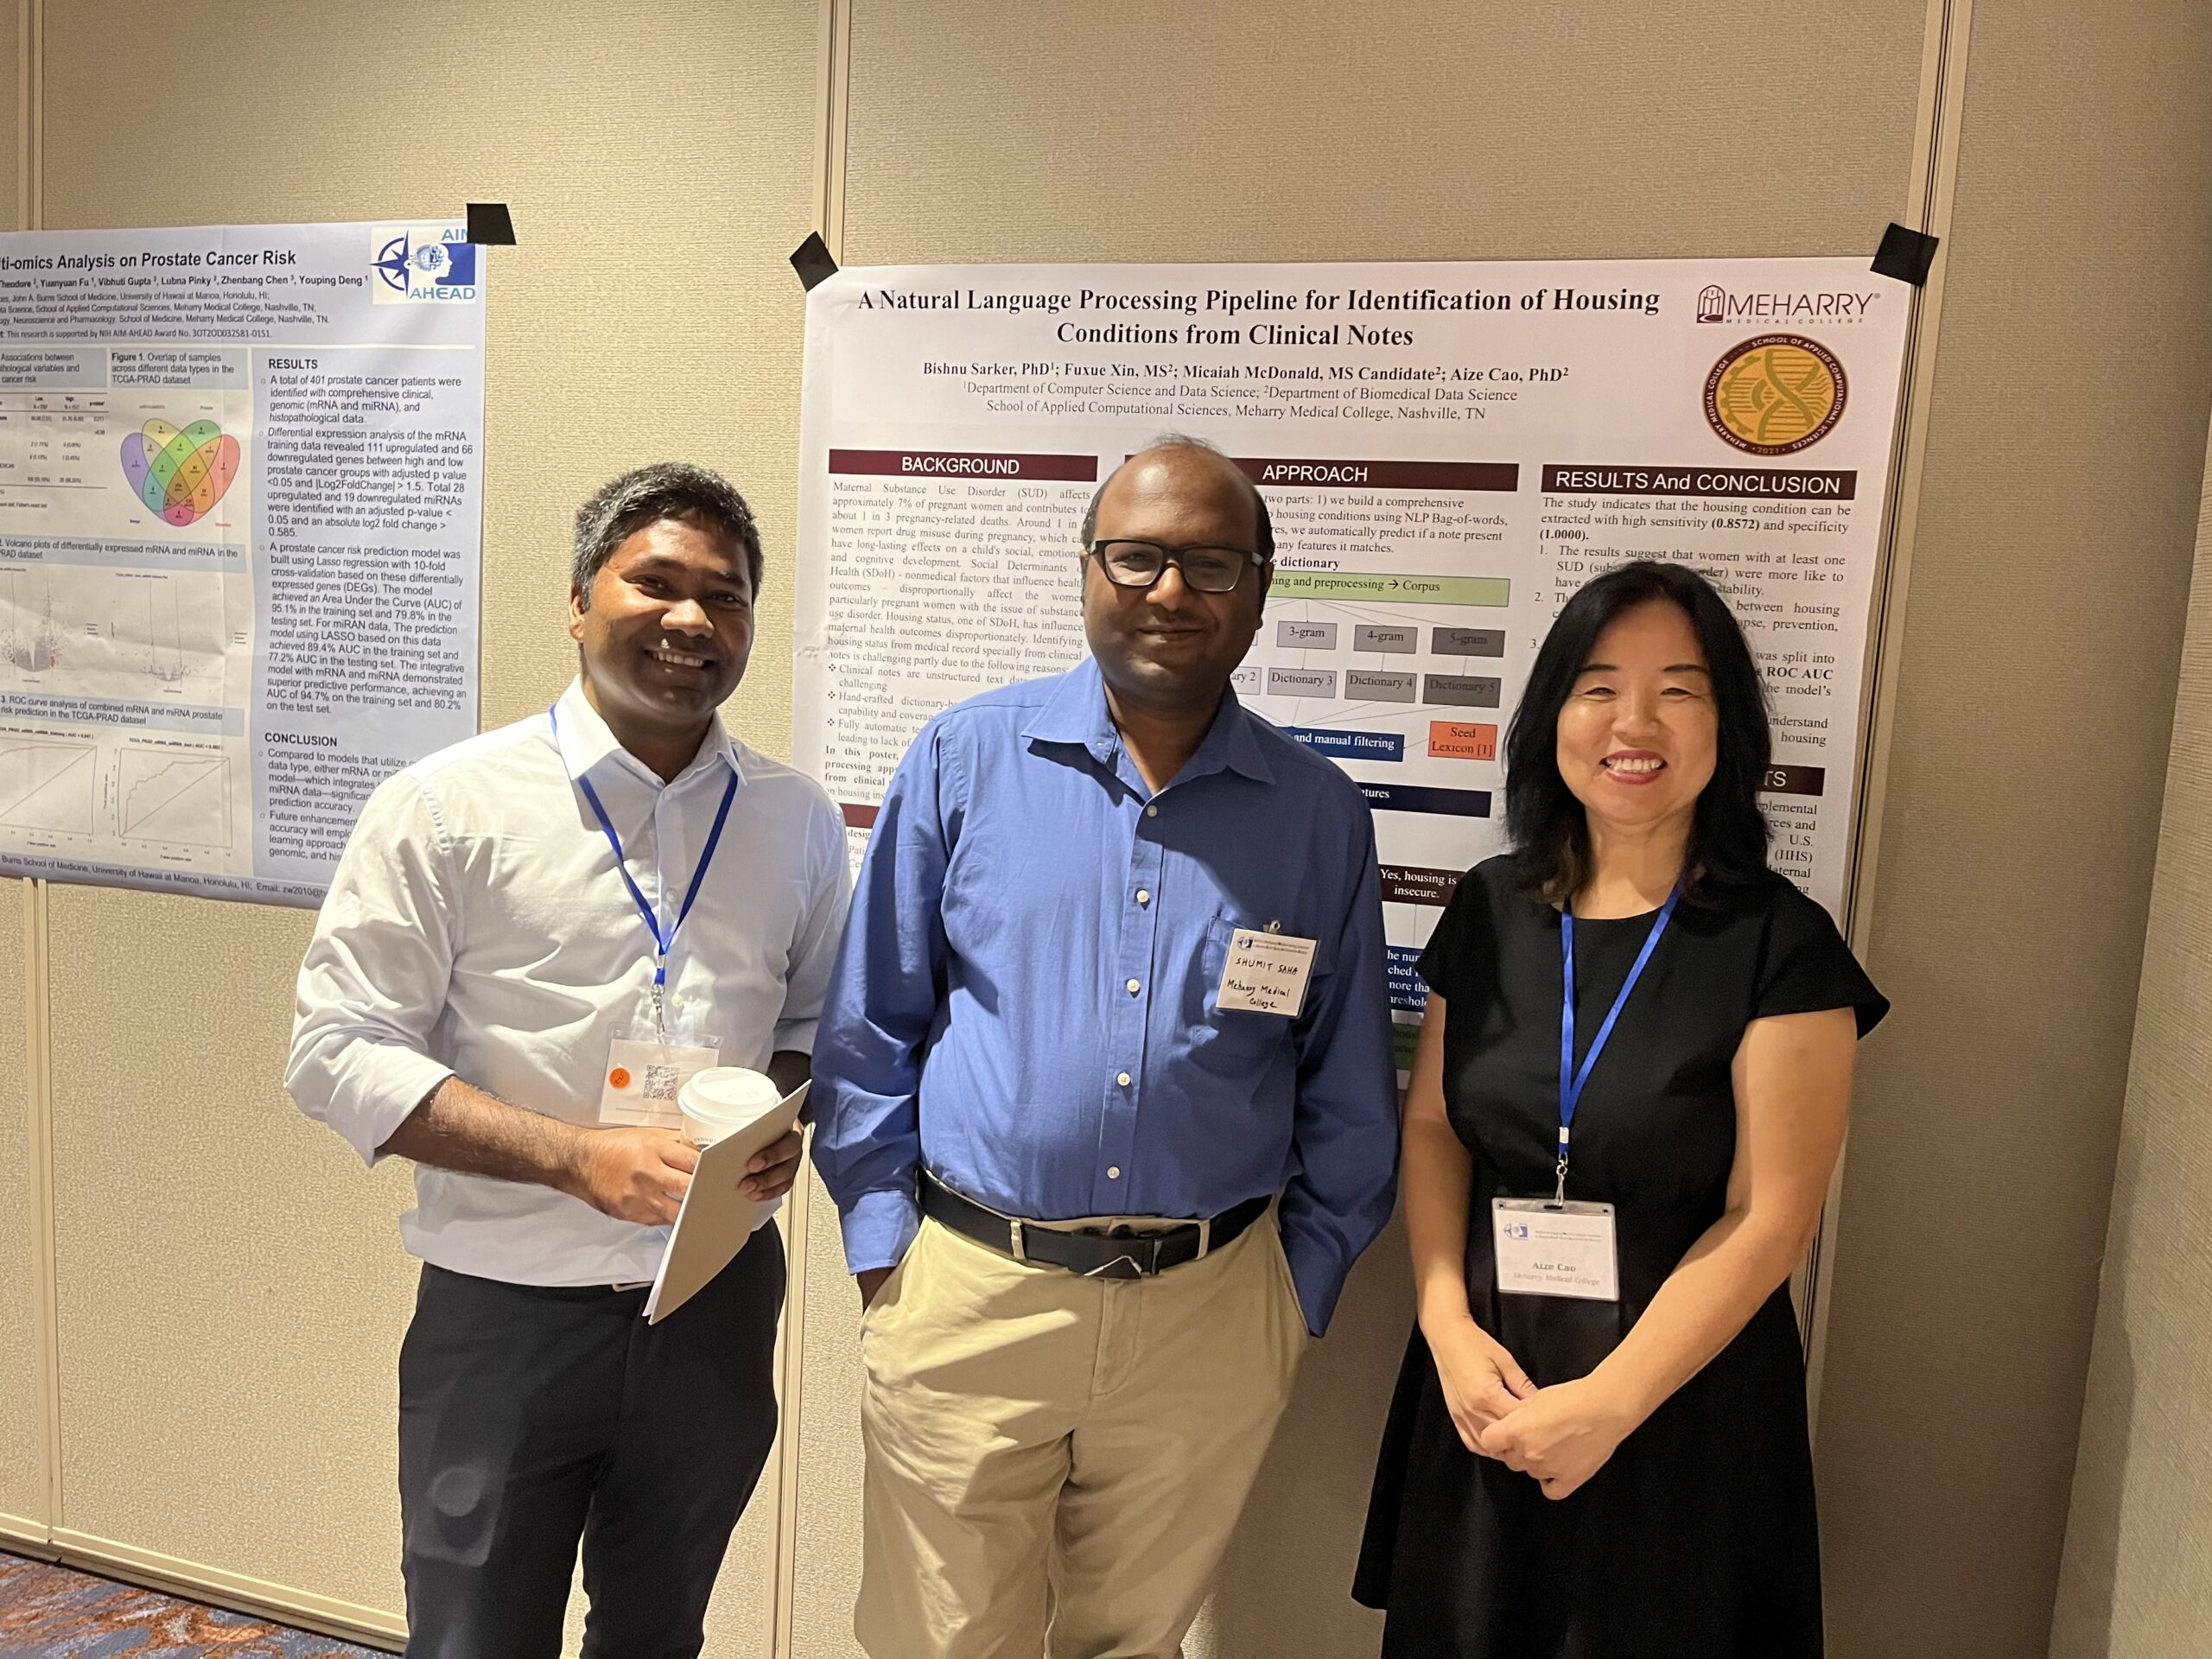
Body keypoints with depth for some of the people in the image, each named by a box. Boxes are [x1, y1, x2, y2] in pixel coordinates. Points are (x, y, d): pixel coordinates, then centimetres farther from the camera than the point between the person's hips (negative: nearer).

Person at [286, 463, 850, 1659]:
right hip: (507, 1309, -3)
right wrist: (578, 1155, -20)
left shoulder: (796, 822, 2)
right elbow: (339, 1053, -10)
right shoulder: (448, 806, -10)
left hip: (717, 1302, 4)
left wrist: (787, 1118, -9)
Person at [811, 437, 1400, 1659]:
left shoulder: (1321, 815, 1)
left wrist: (1300, 1287, 5)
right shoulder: (964, 759, -3)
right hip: (964, 1295, -1)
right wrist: (881, 1242, -1)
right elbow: (867, 1030, 2)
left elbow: (1349, 1098, 8)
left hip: (1207, 1323, 2)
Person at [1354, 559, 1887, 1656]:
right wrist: (1449, 1328, -9)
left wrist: (1607, 1403, -16)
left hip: (1684, 1408, -3)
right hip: (1484, 1385, 4)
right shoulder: (1489, 910, 0)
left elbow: (1768, 1220, -13)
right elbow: (1431, 1124, 3)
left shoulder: (1780, 945, -12)